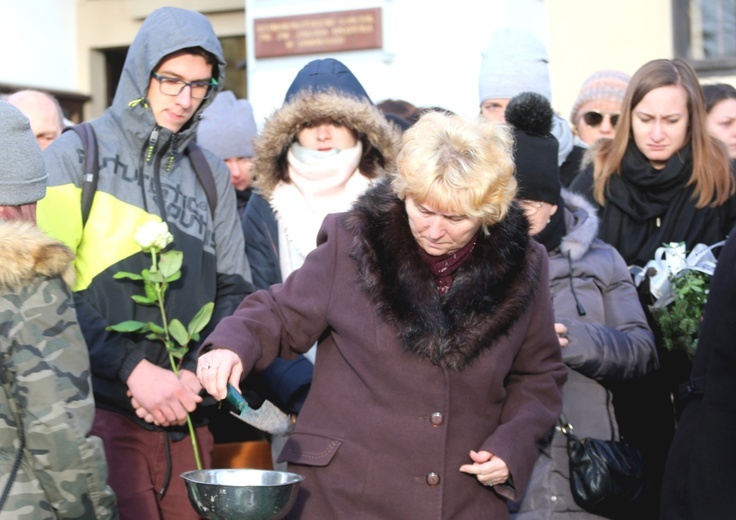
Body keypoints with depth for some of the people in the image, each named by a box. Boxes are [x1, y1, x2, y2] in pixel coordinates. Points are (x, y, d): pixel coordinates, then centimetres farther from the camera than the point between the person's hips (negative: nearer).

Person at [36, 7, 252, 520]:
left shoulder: (211, 174, 14)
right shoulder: (75, 154, 0)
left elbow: (232, 291, 13)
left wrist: (195, 375, -4)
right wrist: (132, 368, -16)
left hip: (185, 419, 5)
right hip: (100, 410, -4)